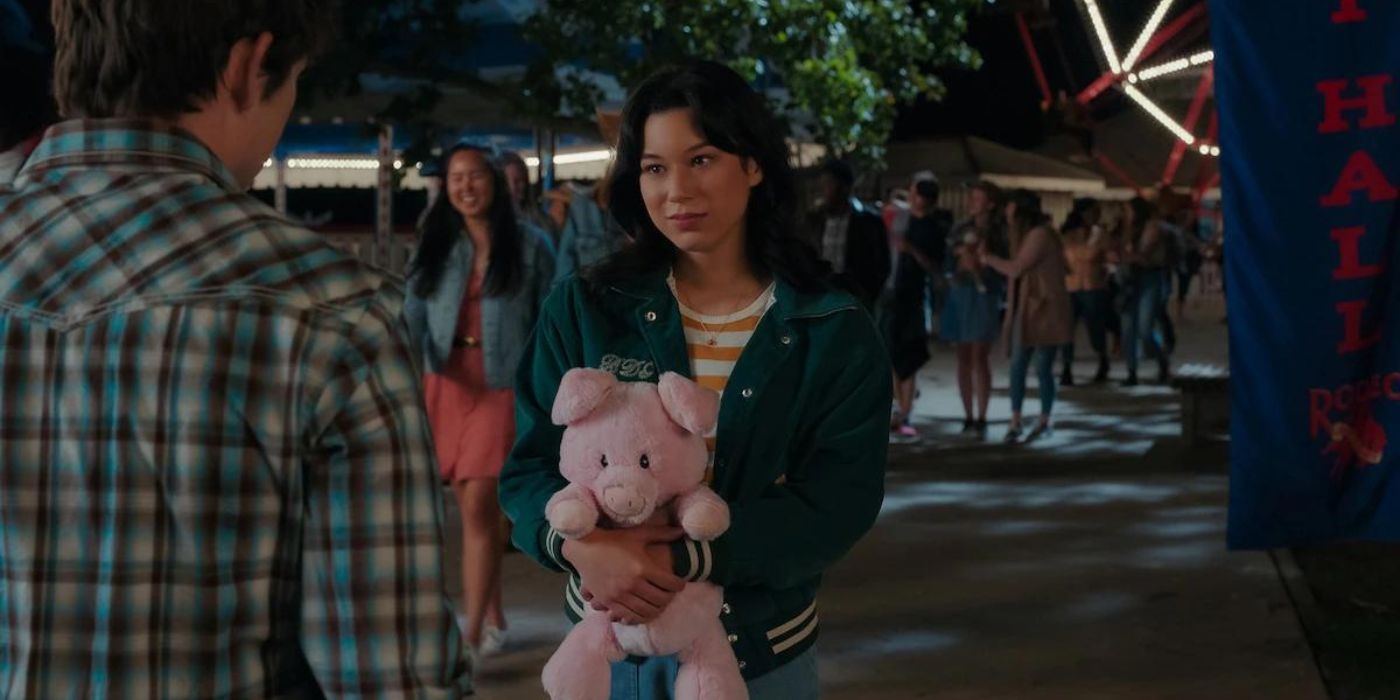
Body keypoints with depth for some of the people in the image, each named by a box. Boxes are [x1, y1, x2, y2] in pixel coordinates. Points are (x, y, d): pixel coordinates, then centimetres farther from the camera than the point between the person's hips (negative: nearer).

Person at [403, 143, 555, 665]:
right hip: (446, 383, 4)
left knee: (479, 507, -12)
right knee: (472, 508, 11)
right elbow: (414, 309, -1)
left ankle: (472, 630, -11)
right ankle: (493, 616, 25)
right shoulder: (434, 244, 8)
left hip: (501, 385, -4)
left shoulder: (528, 244, 0)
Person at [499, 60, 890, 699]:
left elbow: (836, 507, -14)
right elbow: (529, 467, -5)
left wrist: (682, 561, -27)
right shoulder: (584, 312, -3)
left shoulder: (835, 334, -7)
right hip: (608, 647, 1)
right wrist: (583, 545, -27)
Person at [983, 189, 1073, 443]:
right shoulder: (1029, 234, 16)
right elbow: (1018, 269, 11)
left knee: (1043, 368, 0)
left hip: (1045, 310, -9)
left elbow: (1015, 269, -17)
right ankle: (1015, 421, 3)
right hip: (1026, 310, 9)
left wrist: (989, 259, -3)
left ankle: (1045, 421, 12)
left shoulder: (1040, 235, -16)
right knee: (1017, 366, 2)